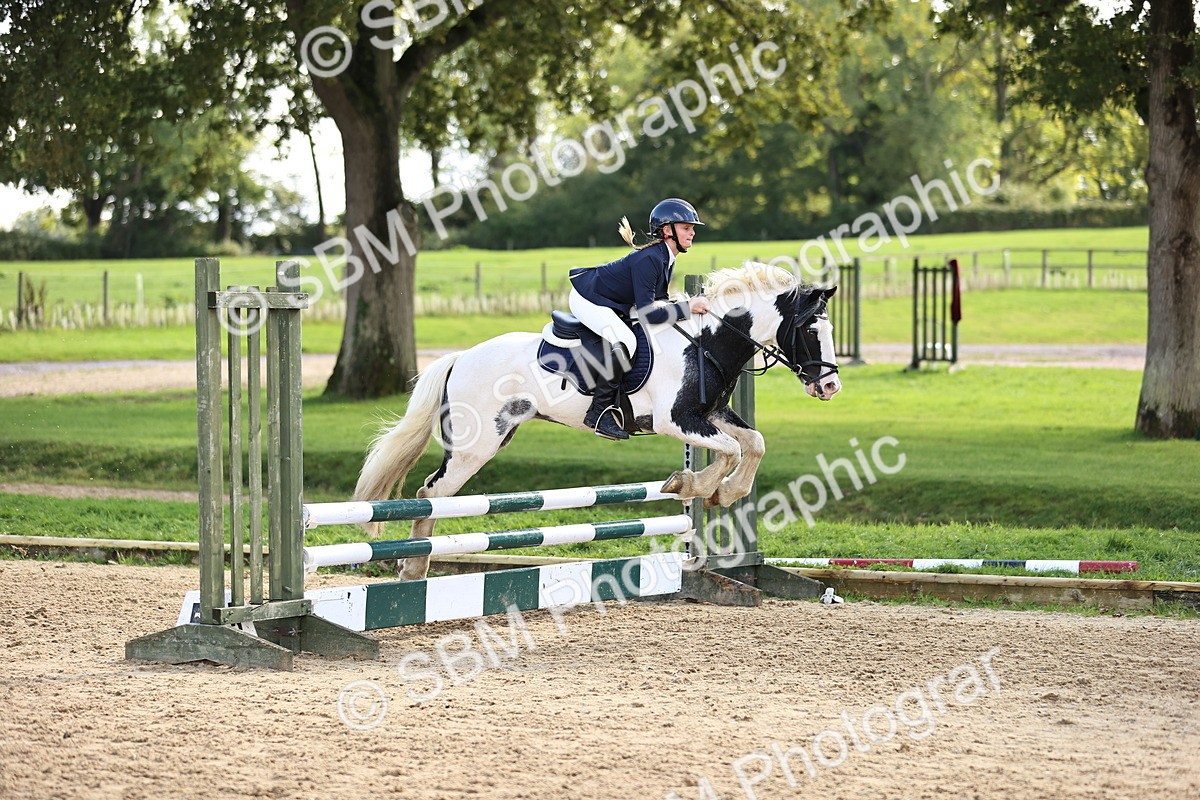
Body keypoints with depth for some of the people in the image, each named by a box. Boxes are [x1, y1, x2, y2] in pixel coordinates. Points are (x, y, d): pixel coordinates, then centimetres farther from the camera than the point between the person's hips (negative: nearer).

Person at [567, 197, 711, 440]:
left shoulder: (665, 257, 2)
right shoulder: (649, 259, -28)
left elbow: (657, 299, 11)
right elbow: (647, 312, -31)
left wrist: (686, 305, -5)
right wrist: (686, 308, -27)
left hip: (611, 304, 11)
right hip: (587, 299, -11)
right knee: (624, 342, -30)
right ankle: (599, 414, -22)